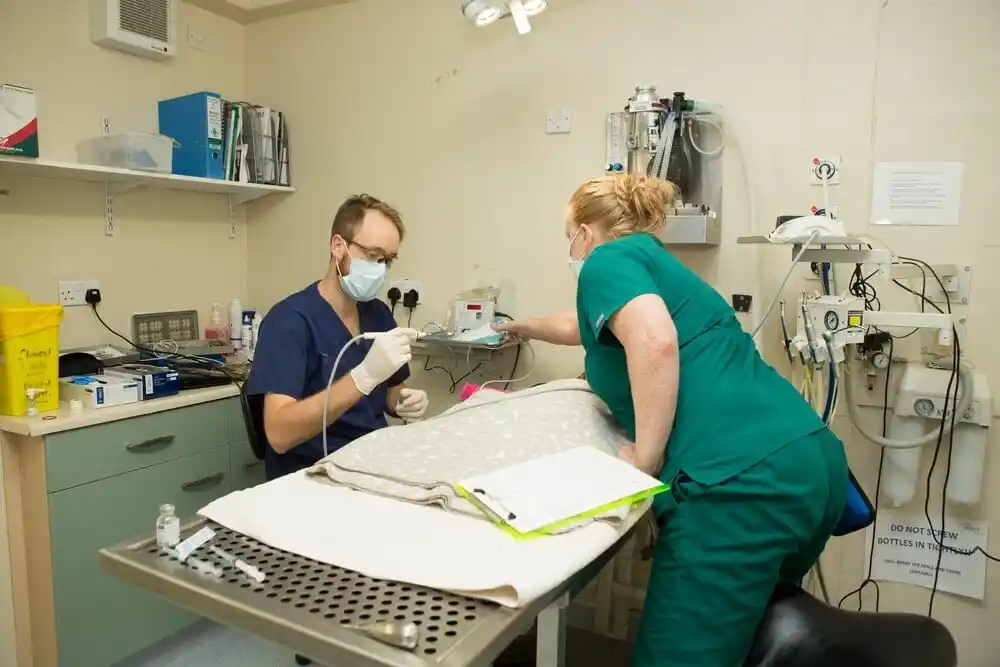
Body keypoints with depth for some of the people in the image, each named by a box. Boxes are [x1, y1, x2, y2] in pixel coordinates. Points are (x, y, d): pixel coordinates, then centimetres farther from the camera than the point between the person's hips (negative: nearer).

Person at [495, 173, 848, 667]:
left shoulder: (610, 260, 3)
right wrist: (529, 328, 65)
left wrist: (645, 457, -10)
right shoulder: (655, 261, 29)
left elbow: (655, 342, -19)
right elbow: (592, 326, 48)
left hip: (740, 480, -10)